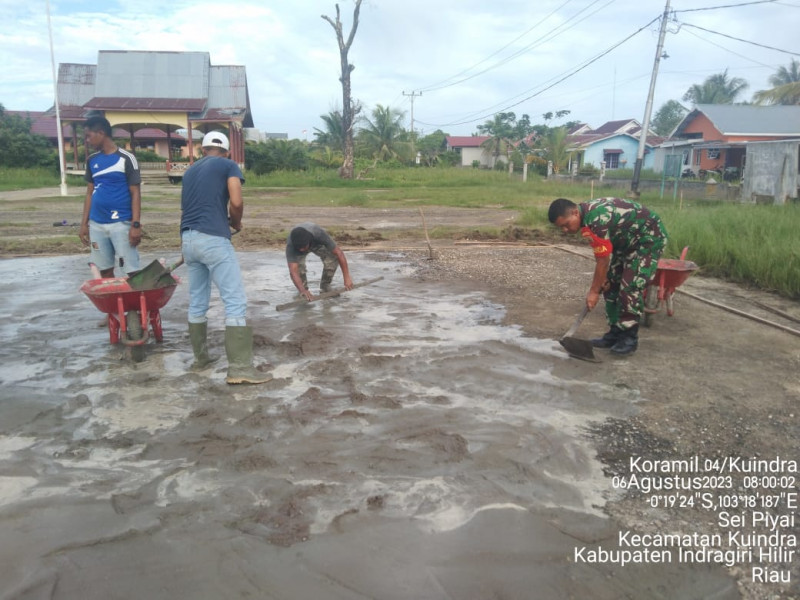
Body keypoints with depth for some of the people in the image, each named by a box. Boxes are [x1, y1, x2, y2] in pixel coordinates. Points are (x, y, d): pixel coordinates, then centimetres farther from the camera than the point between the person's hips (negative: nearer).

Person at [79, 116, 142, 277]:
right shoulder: (92, 160, 11)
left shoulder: (126, 159, -5)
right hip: (96, 224, 6)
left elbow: (135, 193, -7)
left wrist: (136, 224, -14)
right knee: (104, 271, 9)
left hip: (121, 223, -5)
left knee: (132, 271, -5)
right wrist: (84, 223, 11)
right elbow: (90, 193, 16)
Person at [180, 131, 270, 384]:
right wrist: (235, 223, 12)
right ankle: (239, 368, -11)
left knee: (197, 302, 17)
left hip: (187, 239, 7)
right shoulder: (228, 165, 5)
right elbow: (236, 202, -8)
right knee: (235, 301, -7)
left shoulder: (190, 171, 23)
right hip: (213, 239, -7)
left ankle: (200, 357, 27)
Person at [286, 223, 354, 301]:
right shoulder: (290, 246, -43)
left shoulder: (319, 234, -44)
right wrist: (303, 291, -67)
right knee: (298, 265, -30)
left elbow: (339, 253, -40)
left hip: (317, 244, 1)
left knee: (333, 258, -26)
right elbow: (293, 271, -52)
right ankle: (303, 292, -4)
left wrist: (347, 278, -43)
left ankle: (325, 288, -4)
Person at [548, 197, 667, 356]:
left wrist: (594, 291, -16)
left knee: (631, 287, -15)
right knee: (611, 284, 6)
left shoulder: (596, 220, -35)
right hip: (627, 240, 10)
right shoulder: (586, 213, -6)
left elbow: (603, 260, -26)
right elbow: (601, 255, 2)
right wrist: (602, 278, -1)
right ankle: (616, 332, 14)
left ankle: (629, 337, -3)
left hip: (650, 237, -10)